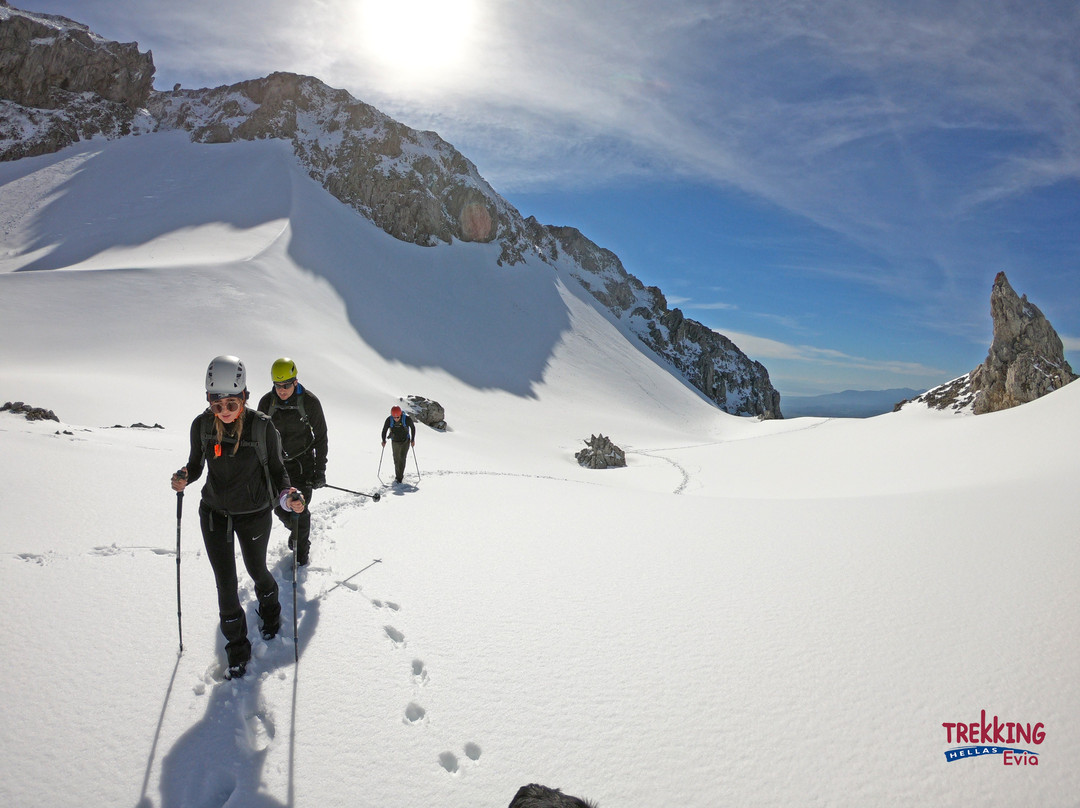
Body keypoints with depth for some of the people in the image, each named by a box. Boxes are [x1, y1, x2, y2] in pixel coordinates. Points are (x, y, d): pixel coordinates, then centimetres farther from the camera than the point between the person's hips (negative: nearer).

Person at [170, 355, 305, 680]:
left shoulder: (262, 427, -20)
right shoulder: (202, 425, -13)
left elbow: (276, 469, -9)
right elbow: (196, 464, 2)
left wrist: (287, 495, -28)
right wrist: (184, 478, -19)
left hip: (254, 515, -1)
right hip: (214, 513, 2)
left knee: (257, 570, 20)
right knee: (226, 584, 4)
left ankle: (270, 610, 54)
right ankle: (237, 647, 26)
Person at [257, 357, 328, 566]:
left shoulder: (309, 402, -14)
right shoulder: (267, 402, -7)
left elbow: (320, 437, -6)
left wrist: (320, 470, -7)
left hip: (303, 462, -3)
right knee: (279, 507, 8)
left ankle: (302, 549, 18)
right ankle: (295, 529, 41)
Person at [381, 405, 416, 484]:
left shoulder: (407, 419, -24)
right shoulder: (389, 420, -20)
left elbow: (413, 427, -6)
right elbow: (384, 430, -3)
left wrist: (413, 440, -3)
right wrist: (384, 440, -12)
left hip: (405, 441, -2)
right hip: (395, 442, 2)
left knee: (402, 457, -15)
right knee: (396, 459, 10)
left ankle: (400, 476, -11)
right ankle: (397, 474, 30)